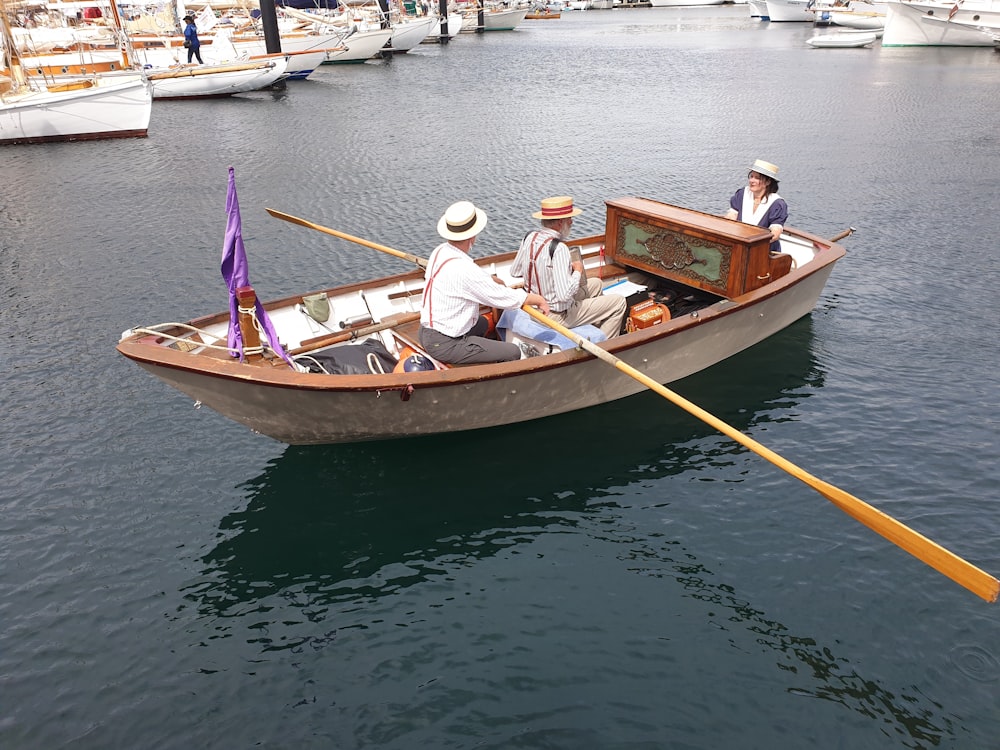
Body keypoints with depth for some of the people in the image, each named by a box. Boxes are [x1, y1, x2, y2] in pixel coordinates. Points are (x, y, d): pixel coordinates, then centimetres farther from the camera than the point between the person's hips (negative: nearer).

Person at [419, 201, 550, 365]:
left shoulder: (440, 251, 1)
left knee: (482, 323, 35)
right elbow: (504, 298, -19)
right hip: (444, 345, -10)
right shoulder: (463, 269, -27)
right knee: (513, 353, -9)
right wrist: (539, 299, -5)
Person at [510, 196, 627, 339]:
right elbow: (564, 294, -33)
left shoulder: (529, 237, -4)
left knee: (596, 284, 26)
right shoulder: (559, 248, -29)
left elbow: (514, 272, 9)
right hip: (557, 316, -8)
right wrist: (577, 271, -15)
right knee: (619, 302, 3)